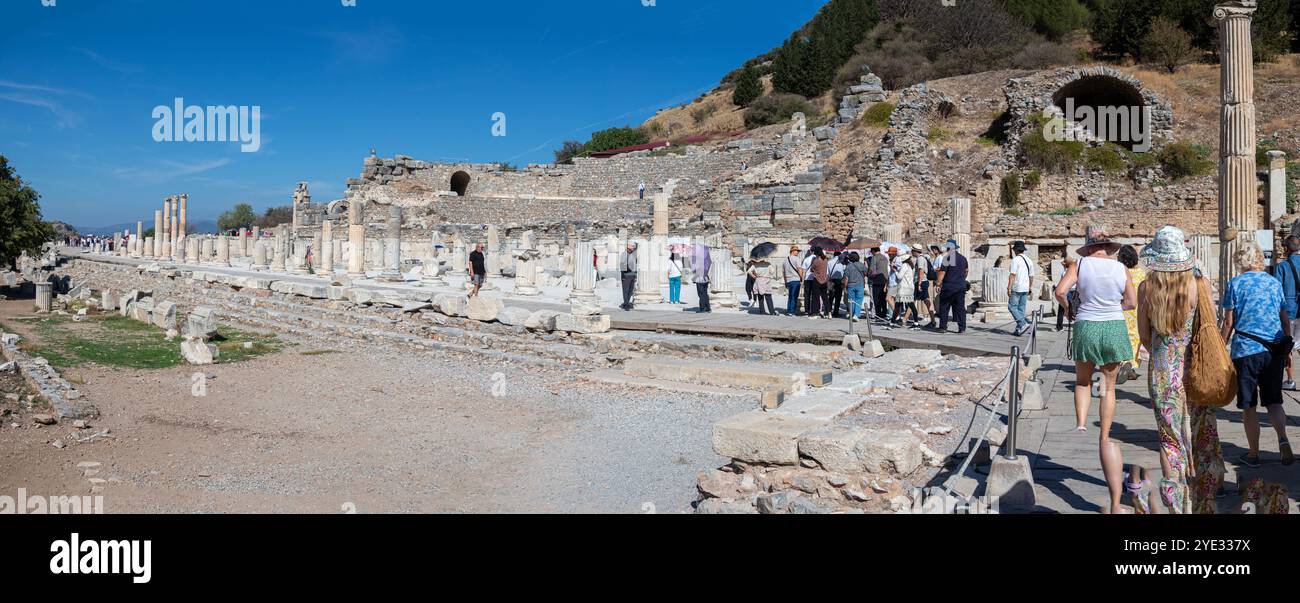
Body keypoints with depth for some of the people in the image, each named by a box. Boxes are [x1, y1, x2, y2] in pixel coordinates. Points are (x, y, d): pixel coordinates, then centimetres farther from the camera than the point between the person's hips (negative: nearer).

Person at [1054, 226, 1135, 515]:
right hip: (1115, 328, 1)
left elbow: (1060, 291, -14)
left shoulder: (1081, 264, -4)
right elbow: (1132, 302, 4)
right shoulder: (1121, 268, 1)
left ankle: (1081, 423, -3)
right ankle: (1105, 436, 14)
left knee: (1083, 381, 17)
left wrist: (1067, 307, 5)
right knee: (1109, 386, 13)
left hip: (1086, 328, -1)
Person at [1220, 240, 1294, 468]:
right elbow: (1285, 320, 11)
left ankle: (1253, 455, 11)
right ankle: (1283, 439, -12)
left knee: (1249, 406, 6)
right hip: (1275, 351, 3)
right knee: (1274, 401, 13)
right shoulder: (1275, 283, 8)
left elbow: (1229, 322, -5)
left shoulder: (1235, 284, -4)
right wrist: (1287, 349, 20)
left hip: (1246, 349, -3)